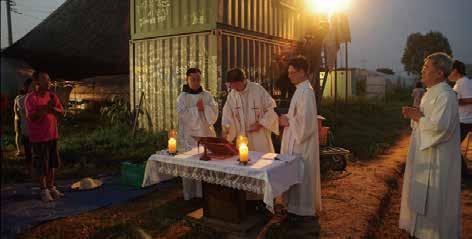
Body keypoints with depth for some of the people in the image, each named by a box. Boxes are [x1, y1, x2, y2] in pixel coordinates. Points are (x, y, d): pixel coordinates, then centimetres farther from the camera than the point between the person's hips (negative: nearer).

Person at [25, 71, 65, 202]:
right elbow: (32, 117, -18)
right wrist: (46, 108, -24)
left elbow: (61, 113, 4)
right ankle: (44, 191, 15)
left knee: (52, 164, 13)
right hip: (38, 137, -5)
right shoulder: (31, 98, -10)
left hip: (52, 135, 5)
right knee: (42, 166, 3)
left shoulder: (52, 96, 6)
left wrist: (53, 108, -14)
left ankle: (51, 187, 26)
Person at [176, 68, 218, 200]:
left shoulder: (207, 95, 8)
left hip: (206, 133, 2)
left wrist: (204, 108, -15)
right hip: (189, 136, -2)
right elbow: (183, 115, -11)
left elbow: (214, 112, 0)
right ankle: (190, 194, 12)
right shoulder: (182, 97, 1)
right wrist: (196, 108, -13)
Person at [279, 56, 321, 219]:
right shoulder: (301, 90, 11)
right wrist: (287, 119, 4)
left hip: (302, 143, -10)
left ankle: (303, 210, 16)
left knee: (301, 175, 2)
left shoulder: (306, 92, -20)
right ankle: (297, 206, 30)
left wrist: (288, 122, -14)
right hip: (297, 141, 10)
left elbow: (306, 121, -25)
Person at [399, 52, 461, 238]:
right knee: (423, 196, 19)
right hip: (425, 155, 10)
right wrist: (415, 113, 0)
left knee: (434, 199, 3)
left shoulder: (445, 96, -20)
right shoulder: (431, 93, 11)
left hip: (437, 158, -10)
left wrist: (417, 117, -16)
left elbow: (438, 126, -29)